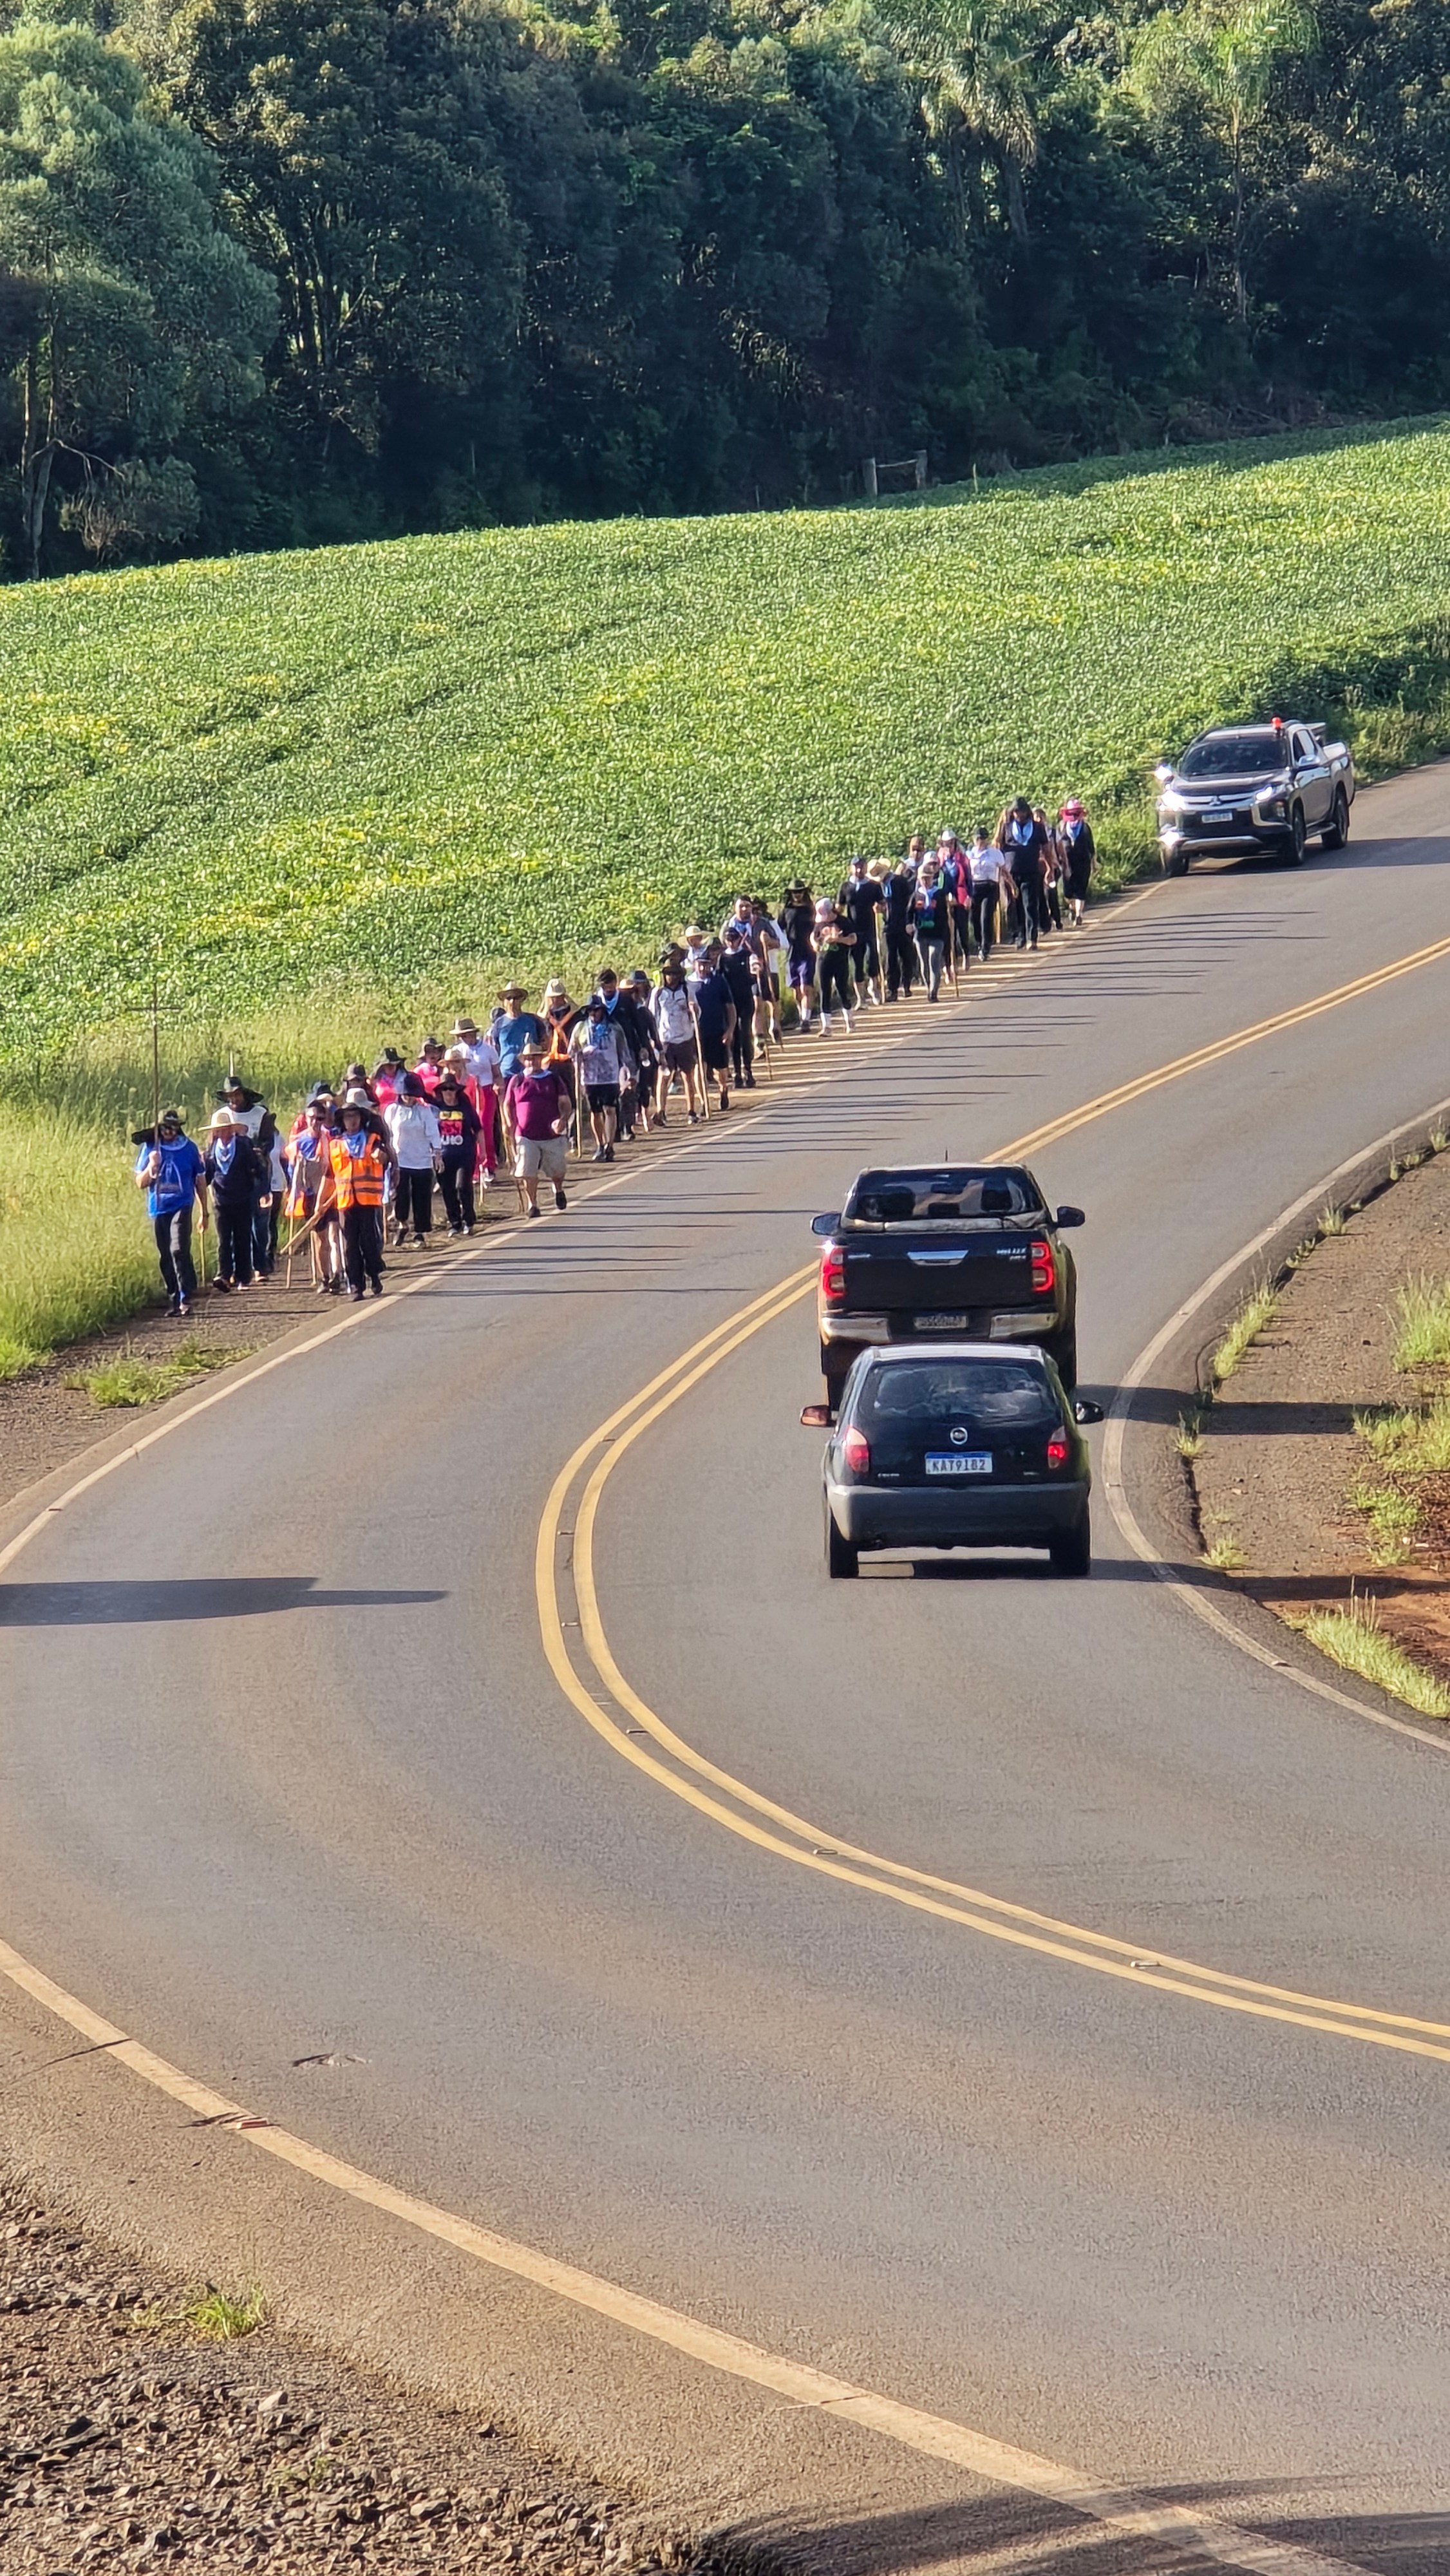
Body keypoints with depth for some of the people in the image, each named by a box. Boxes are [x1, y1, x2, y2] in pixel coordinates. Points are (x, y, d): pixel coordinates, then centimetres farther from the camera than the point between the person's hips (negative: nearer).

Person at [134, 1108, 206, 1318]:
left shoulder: (190, 1149, 4)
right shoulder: (150, 1149, 7)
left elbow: (200, 1181, 11)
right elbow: (141, 1183, 8)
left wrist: (204, 1213, 12)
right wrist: (151, 1167, -12)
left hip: (181, 1207, -3)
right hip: (158, 1209, 3)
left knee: (179, 1250, -18)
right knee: (165, 1257, 6)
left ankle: (186, 1298, -17)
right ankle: (173, 1300, 15)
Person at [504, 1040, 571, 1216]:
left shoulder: (554, 1079, 5)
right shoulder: (516, 1081, 6)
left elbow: (565, 1103, 4)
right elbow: (508, 1105, 12)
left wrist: (563, 1120, -15)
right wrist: (510, 1126, -3)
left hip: (552, 1135, 1)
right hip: (526, 1136, -1)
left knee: (557, 1171, 12)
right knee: (528, 1173, -7)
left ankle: (558, 1190, 44)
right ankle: (533, 1205, 5)